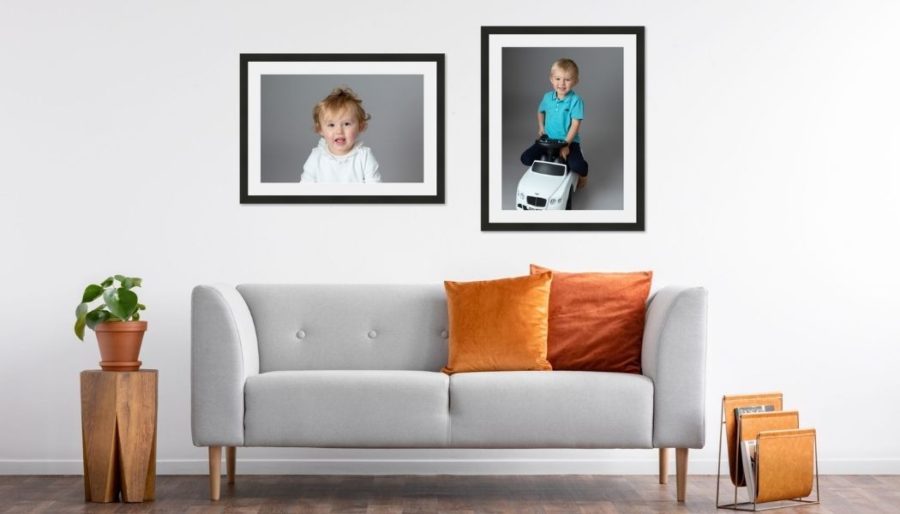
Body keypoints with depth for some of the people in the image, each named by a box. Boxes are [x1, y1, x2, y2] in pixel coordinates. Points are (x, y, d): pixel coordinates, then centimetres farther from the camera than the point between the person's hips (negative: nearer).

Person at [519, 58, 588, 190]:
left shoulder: (576, 100, -15)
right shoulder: (547, 97, 1)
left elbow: (575, 123, -18)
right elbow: (541, 111, 23)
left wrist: (566, 144, -24)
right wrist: (541, 127, 9)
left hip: (569, 140, -4)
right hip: (548, 139, 4)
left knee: (577, 166, -29)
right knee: (526, 158, -12)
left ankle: (583, 176, 10)